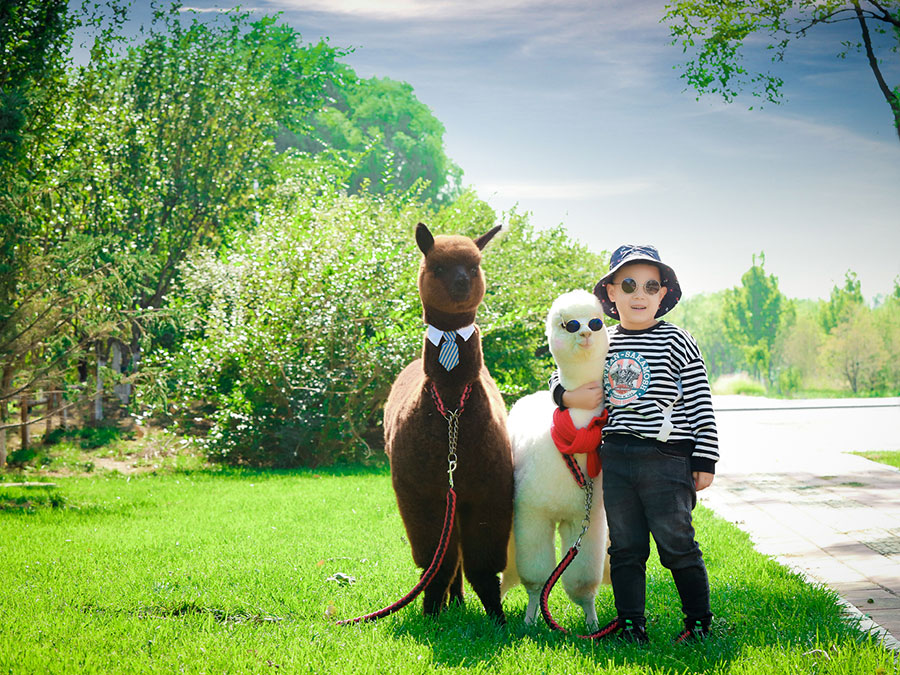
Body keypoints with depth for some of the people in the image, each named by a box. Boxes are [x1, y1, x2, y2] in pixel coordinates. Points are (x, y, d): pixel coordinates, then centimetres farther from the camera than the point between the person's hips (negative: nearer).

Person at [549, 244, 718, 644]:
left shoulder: (677, 342, -2)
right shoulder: (602, 343, 10)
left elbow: (701, 404, -2)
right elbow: (559, 376, 25)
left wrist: (704, 461, -6)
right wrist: (567, 397, 1)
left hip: (666, 458, -4)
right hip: (616, 457, 4)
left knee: (676, 544, 0)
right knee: (625, 547, 9)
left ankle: (699, 620, 16)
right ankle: (630, 623, 18)